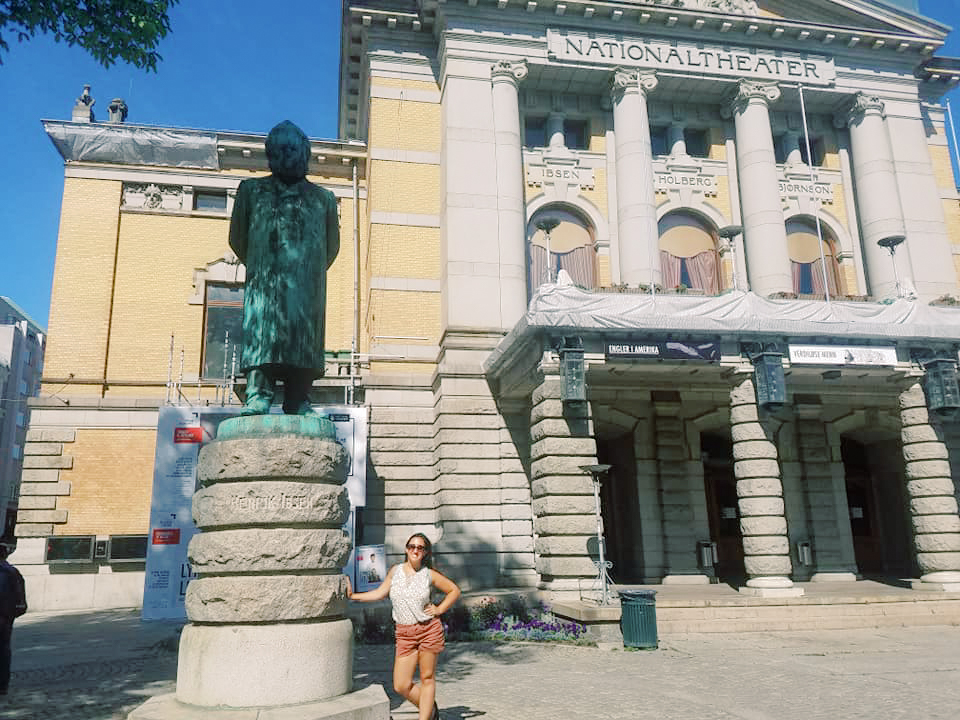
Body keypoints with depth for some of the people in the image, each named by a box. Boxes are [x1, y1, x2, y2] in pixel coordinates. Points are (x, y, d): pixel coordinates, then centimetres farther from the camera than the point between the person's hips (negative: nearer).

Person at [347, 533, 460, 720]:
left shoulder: (429, 574, -1)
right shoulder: (395, 571, 5)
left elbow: (454, 590, 8)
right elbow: (379, 594, 10)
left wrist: (439, 609, -1)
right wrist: (352, 596, 7)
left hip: (429, 629, -2)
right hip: (405, 634, 2)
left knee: (427, 678, 4)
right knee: (401, 686, 1)